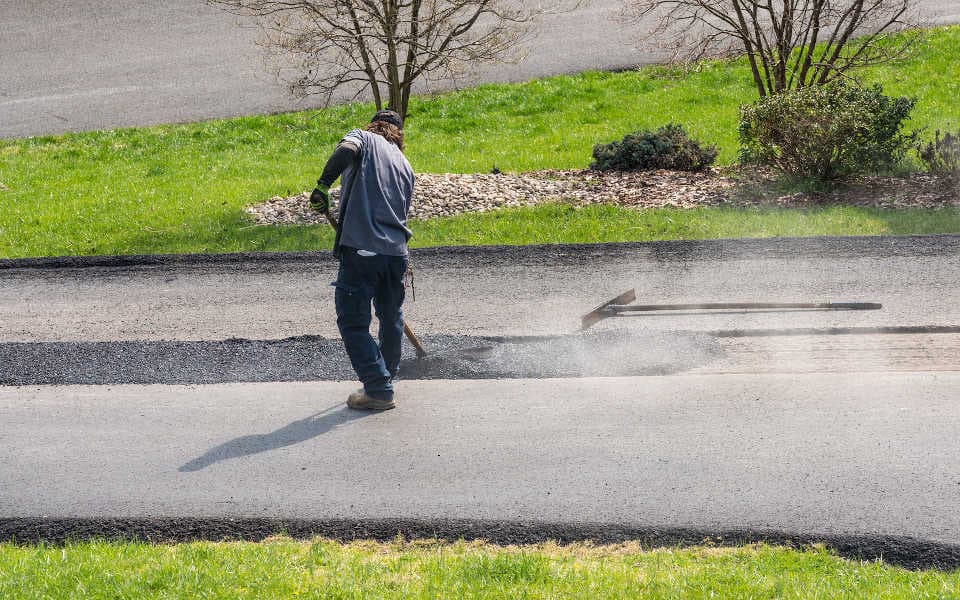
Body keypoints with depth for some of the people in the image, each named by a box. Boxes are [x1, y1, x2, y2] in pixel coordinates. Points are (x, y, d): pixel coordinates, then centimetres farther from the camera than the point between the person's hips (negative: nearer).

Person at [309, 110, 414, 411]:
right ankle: (388, 372, 44)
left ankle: (379, 389, -2)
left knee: (353, 322, 2)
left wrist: (323, 185, -18)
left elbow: (346, 149, -19)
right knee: (391, 317, 25)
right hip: (396, 253, 6)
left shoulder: (364, 138, 6)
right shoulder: (405, 165, 21)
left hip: (360, 250, -6)